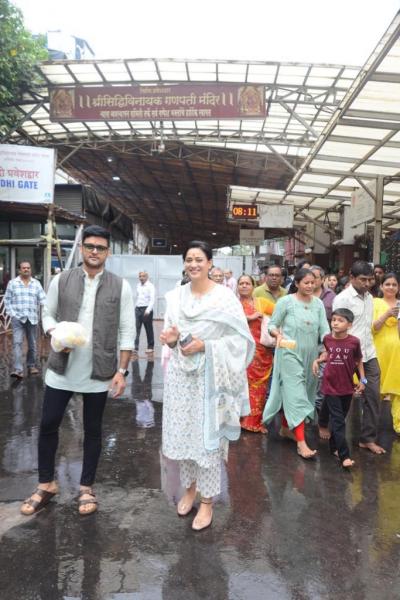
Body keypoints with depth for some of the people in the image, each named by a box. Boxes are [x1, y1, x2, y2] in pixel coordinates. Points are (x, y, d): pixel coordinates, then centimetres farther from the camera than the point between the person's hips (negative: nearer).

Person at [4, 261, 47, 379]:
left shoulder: (36, 283, 8)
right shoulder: (12, 283, 4)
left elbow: (42, 299, 1)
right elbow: (7, 300, 5)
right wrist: (11, 313, -5)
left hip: (32, 318, 2)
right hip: (18, 318, -2)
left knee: (32, 343, 11)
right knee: (17, 343, -12)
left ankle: (31, 365, 28)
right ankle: (18, 370, -17)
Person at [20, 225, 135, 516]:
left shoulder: (120, 286, -3)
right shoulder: (61, 280, 0)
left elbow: (127, 332, -3)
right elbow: (48, 315, 8)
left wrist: (122, 371, -7)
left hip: (99, 372, -1)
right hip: (61, 368, 2)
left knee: (93, 430, 12)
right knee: (48, 425, 9)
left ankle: (87, 487, 30)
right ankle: (46, 485, 30)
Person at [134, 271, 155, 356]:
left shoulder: (150, 286, -6)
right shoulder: (138, 286, 12)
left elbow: (152, 299, -14)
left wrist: (148, 310, -23)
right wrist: (135, 307, 13)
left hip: (146, 309, -5)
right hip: (138, 309, 5)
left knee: (149, 329, 6)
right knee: (136, 329, -4)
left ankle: (150, 347, 18)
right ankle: (135, 348, -6)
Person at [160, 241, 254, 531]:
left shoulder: (224, 296, -9)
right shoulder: (176, 296, 5)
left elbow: (241, 338, -9)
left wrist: (205, 346, -19)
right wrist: (171, 339, -11)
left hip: (209, 377, -4)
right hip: (180, 374, 4)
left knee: (208, 437, 3)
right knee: (183, 434, 13)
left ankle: (208, 500, 19)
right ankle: (190, 487, 34)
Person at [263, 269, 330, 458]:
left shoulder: (318, 303, 4)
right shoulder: (285, 301, -8)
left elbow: (324, 329, -1)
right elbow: (272, 324, -4)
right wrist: (278, 334, -25)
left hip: (310, 354, 5)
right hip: (290, 353, -5)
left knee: (291, 393, 16)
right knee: (296, 395, -8)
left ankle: (286, 427, 35)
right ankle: (301, 442, -9)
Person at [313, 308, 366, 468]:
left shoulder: (354, 341, -11)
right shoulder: (327, 339, -6)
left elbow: (359, 361, 4)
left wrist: (363, 380, 2)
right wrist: (317, 360, -2)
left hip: (347, 387, 1)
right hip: (330, 386, -1)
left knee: (341, 418, 15)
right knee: (338, 421, -4)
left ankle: (334, 446, 33)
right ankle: (344, 456, -5)